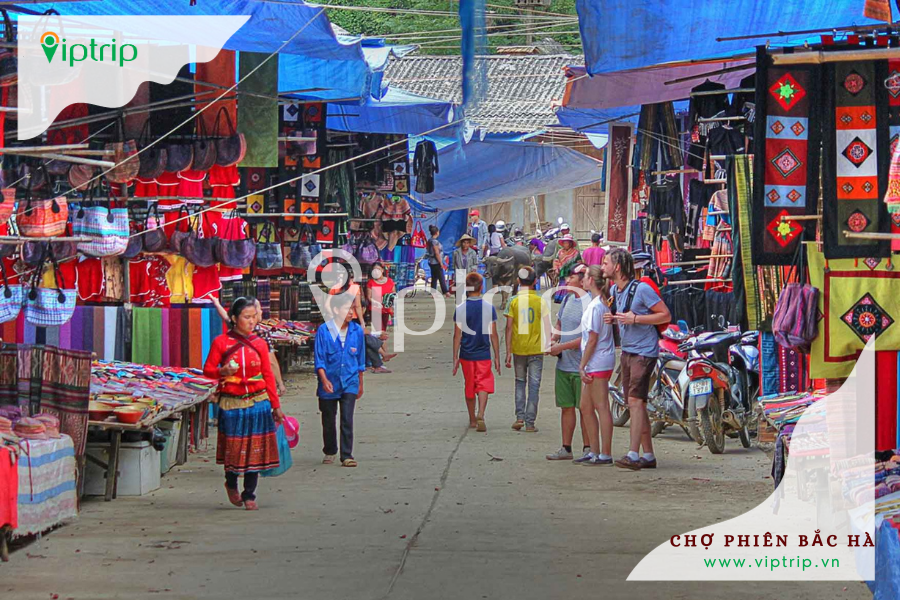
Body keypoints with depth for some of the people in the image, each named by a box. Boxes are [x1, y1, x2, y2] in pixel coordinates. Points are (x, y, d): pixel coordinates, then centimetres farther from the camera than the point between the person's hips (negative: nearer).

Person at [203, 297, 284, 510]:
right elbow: (207, 370, 2)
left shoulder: (259, 344, 6)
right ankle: (231, 484, 31)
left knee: (255, 449, 1)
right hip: (231, 403, -2)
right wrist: (222, 371, -20)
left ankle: (249, 495, 11)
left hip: (258, 403, 2)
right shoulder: (221, 342, -2)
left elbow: (268, 376, 8)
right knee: (234, 447, 2)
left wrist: (276, 405, 7)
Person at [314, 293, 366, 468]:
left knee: (347, 420, -10)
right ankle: (330, 452, 30)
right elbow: (319, 359, -6)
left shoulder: (357, 330, 1)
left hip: (349, 382, 1)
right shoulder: (323, 330, -7)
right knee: (328, 421, 11)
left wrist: (360, 384, 16)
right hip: (329, 383, -1)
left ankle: (347, 455, -7)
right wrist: (324, 379, -19)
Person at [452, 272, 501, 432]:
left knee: (469, 387, 14)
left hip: (466, 354, 1)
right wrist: (497, 357, 5)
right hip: (484, 354, -1)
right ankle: (480, 414, -23)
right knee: (483, 386, 0)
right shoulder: (489, 308, -5)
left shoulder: (460, 309, -5)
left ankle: (472, 420, 25)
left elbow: (457, 335, -4)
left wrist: (455, 358, 2)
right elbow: (493, 335, -2)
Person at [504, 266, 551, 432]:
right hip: (536, 349, -1)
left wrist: (508, 352, 0)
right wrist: (549, 345, 5)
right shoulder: (540, 301, -3)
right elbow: (547, 326, -5)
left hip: (518, 349, 1)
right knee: (534, 385, 4)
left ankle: (520, 417, 5)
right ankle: (530, 422, 2)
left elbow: (509, 328, -4)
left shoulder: (513, 302, -3)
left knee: (520, 382, 16)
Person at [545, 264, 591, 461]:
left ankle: (588, 448, 7)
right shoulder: (567, 299, 12)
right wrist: (552, 340, 5)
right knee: (566, 406, 11)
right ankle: (566, 448, 18)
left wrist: (561, 347, -16)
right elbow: (559, 324, 26)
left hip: (581, 365, -8)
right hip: (563, 364, 8)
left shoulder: (590, 303, -15)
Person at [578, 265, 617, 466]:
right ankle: (594, 452, 19)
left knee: (602, 407, -7)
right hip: (595, 364, 10)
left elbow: (592, 339, -18)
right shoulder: (603, 303, 15)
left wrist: (582, 365, -15)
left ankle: (605, 455, -5)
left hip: (597, 363, -10)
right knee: (586, 406, 14)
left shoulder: (595, 306, -15)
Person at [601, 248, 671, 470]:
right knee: (636, 404, 10)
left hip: (644, 351, -9)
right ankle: (648, 456, 16)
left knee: (635, 400, -18)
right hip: (627, 351, 9)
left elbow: (666, 315, -13)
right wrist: (613, 319, 3)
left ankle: (633, 454, -23)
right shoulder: (614, 290, 11)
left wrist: (635, 319, -21)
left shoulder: (641, 289, -14)